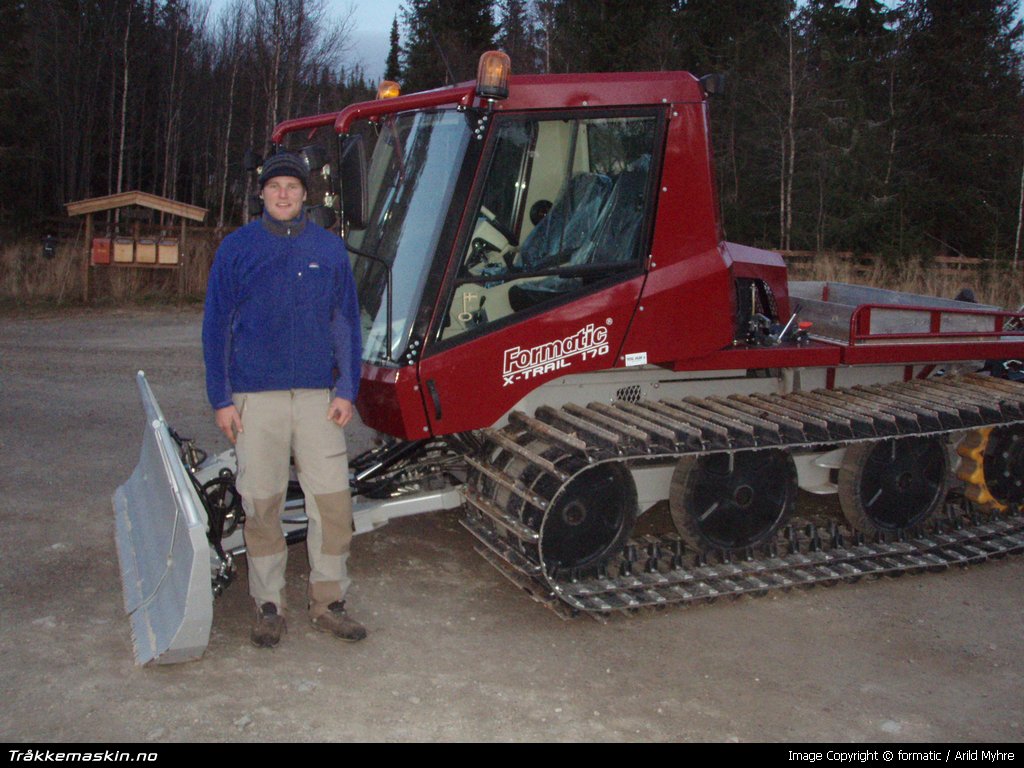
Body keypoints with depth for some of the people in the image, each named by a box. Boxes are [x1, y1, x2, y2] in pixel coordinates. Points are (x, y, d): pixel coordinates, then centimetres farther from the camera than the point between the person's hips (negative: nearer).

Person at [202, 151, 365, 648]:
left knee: (332, 500, 0)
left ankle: (328, 602, 15)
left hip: (318, 395, 1)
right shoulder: (237, 248, 4)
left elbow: (346, 323, 11)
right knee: (261, 503, 4)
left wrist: (346, 391, 3)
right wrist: (221, 398, -1)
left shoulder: (329, 249, 9)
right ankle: (268, 606, 19)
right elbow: (217, 325, 5)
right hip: (255, 397, -1)